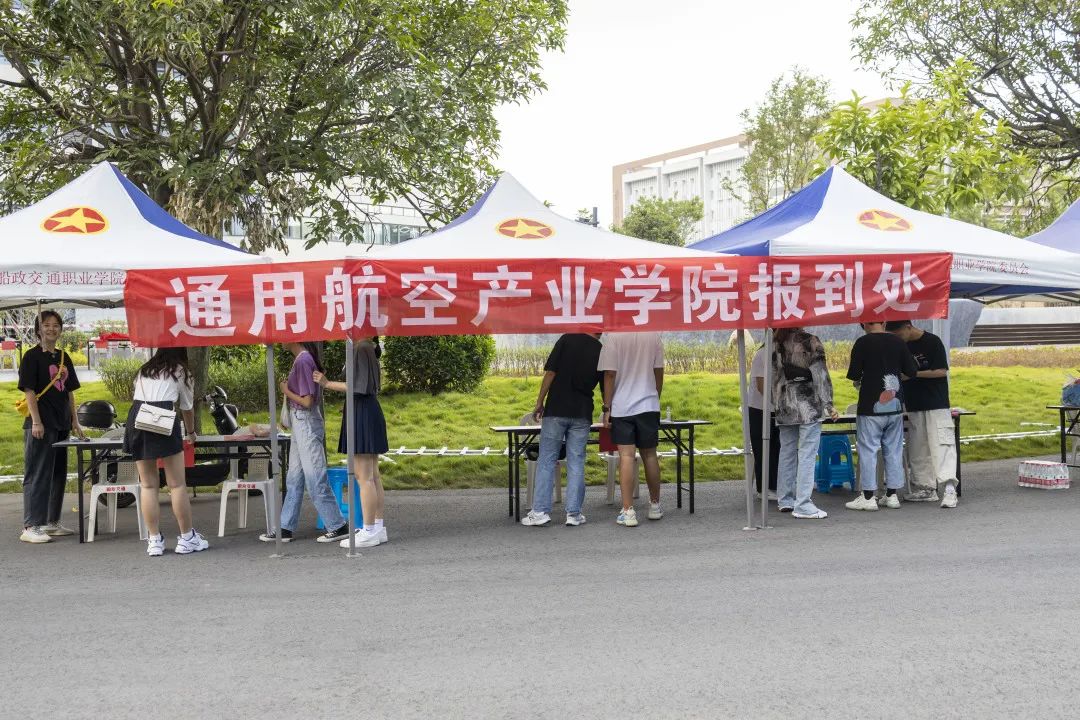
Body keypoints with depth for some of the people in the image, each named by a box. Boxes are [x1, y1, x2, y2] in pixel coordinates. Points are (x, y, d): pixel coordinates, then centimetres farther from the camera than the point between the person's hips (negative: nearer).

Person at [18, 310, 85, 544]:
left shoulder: (63, 357, 13)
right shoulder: (32, 356, -6)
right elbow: (29, 390, -11)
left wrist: (74, 421, 12)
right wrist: (36, 422, -18)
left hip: (61, 424, 7)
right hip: (41, 424, -7)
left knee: (58, 474, 12)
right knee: (38, 475, -6)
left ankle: (51, 522, 21)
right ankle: (30, 527, -3)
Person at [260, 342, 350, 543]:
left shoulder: (303, 360, -18)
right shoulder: (302, 359, 10)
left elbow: (307, 401, -19)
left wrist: (286, 391, -7)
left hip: (306, 425, -10)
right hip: (300, 424, 10)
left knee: (315, 478, -4)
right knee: (294, 479, 13)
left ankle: (338, 526, 3)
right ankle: (285, 528, 19)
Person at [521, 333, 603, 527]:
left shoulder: (567, 340, -3)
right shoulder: (601, 352, 4)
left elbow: (550, 373, -7)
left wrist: (539, 402, 0)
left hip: (556, 410, -1)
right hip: (582, 413, 2)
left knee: (546, 461, 4)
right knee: (576, 463, 7)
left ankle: (540, 511, 2)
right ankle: (573, 513, 6)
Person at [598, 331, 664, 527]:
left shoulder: (613, 336, -8)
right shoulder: (654, 335, 1)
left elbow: (610, 374, -9)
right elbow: (659, 372, 7)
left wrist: (606, 408, -4)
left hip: (621, 407, -3)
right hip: (649, 405, 3)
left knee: (626, 456, -3)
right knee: (650, 455, 14)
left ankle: (628, 511, -4)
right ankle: (655, 506, 25)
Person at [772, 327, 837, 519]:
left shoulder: (775, 345, 6)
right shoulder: (810, 342, -8)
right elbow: (820, 376, -9)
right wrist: (828, 404, -5)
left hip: (785, 408, 5)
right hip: (809, 406, -5)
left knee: (787, 452, 13)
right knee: (807, 454, -4)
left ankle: (785, 500, 20)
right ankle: (803, 505, -6)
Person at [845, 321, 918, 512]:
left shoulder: (863, 343, -10)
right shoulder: (898, 342, 3)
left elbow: (853, 375, -11)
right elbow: (911, 371, 5)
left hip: (870, 407, -4)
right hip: (895, 405, 4)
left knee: (868, 450, 1)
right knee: (894, 450, 11)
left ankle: (868, 497, 3)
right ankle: (892, 495, 16)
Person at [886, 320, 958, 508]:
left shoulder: (932, 342, -8)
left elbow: (942, 371, -11)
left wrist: (914, 374, -16)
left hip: (936, 405, -6)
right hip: (914, 406, 6)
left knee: (941, 445, -13)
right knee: (918, 450, 7)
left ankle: (948, 488, -19)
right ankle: (926, 489, 13)